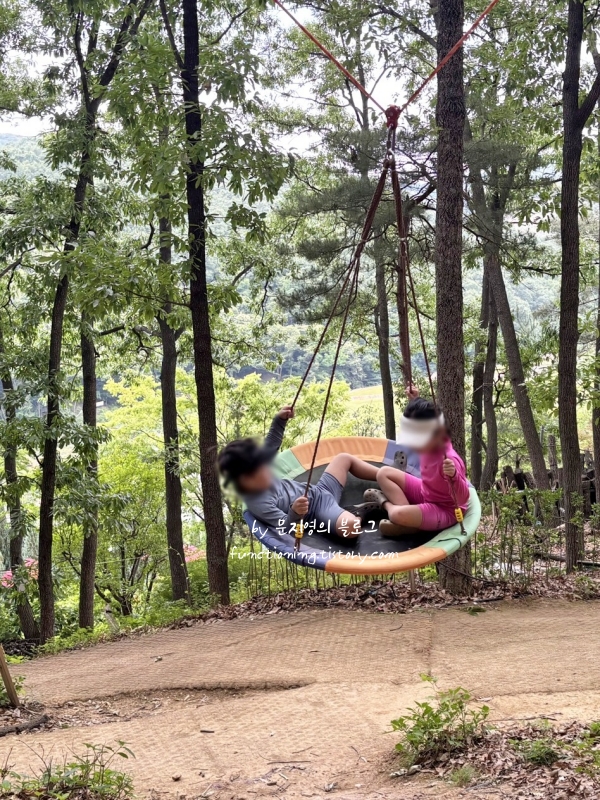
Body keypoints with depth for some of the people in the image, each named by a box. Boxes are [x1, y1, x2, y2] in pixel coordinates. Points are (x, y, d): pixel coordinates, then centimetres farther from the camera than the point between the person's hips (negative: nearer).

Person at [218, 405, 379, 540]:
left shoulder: (256, 482, -4)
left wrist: (280, 420, 4)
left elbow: (270, 448, 13)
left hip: (317, 492, 10)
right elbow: (286, 528, -34)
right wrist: (295, 513, -54)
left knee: (344, 458, 25)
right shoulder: (258, 503, -30)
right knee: (351, 527, -37)